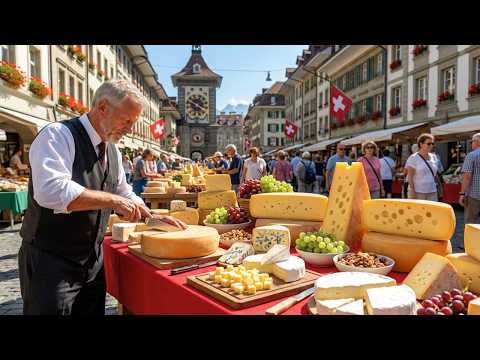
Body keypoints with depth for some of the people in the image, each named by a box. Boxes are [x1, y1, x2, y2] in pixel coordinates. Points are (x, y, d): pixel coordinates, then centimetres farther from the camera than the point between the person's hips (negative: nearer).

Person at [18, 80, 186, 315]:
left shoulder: (112, 150, 7)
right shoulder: (58, 135, -17)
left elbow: (124, 196, 16)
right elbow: (51, 191, -32)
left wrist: (153, 217, 3)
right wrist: (111, 200, -28)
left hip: (93, 260, 8)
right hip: (50, 262, -7)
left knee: (93, 310, 19)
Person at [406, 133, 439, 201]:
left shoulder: (432, 157, 12)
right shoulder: (413, 158, -7)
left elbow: (434, 175, 18)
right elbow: (410, 177, -11)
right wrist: (412, 191, -17)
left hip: (432, 192, 6)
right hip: (418, 192, -6)